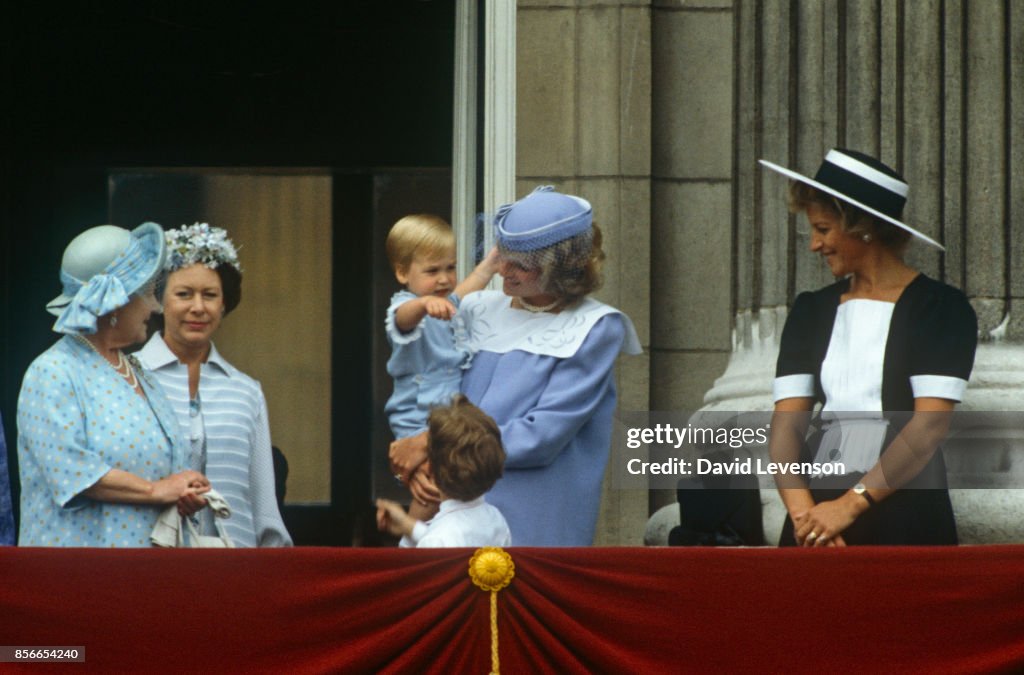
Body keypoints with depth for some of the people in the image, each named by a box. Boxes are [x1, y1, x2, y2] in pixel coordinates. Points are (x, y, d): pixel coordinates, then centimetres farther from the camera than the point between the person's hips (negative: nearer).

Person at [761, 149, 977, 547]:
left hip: (905, 514, -4)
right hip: (819, 500, 4)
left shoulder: (939, 309, -2)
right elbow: (786, 424, 1)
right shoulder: (811, 312, 12)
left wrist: (852, 503, -19)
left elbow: (930, 425, -13)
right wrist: (803, 511, -16)